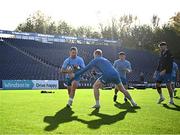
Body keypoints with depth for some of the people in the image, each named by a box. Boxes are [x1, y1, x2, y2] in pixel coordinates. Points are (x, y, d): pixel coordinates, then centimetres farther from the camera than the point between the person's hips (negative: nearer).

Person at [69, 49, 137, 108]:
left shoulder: (95, 60, 14)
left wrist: (75, 74, 16)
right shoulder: (105, 60, 33)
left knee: (95, 87, 11)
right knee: (122, 89, 23)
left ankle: (97, 104, 6)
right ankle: (133, 102, 27)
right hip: (115, 74, 6)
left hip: (107, 75, -6)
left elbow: (85, 69, 11)